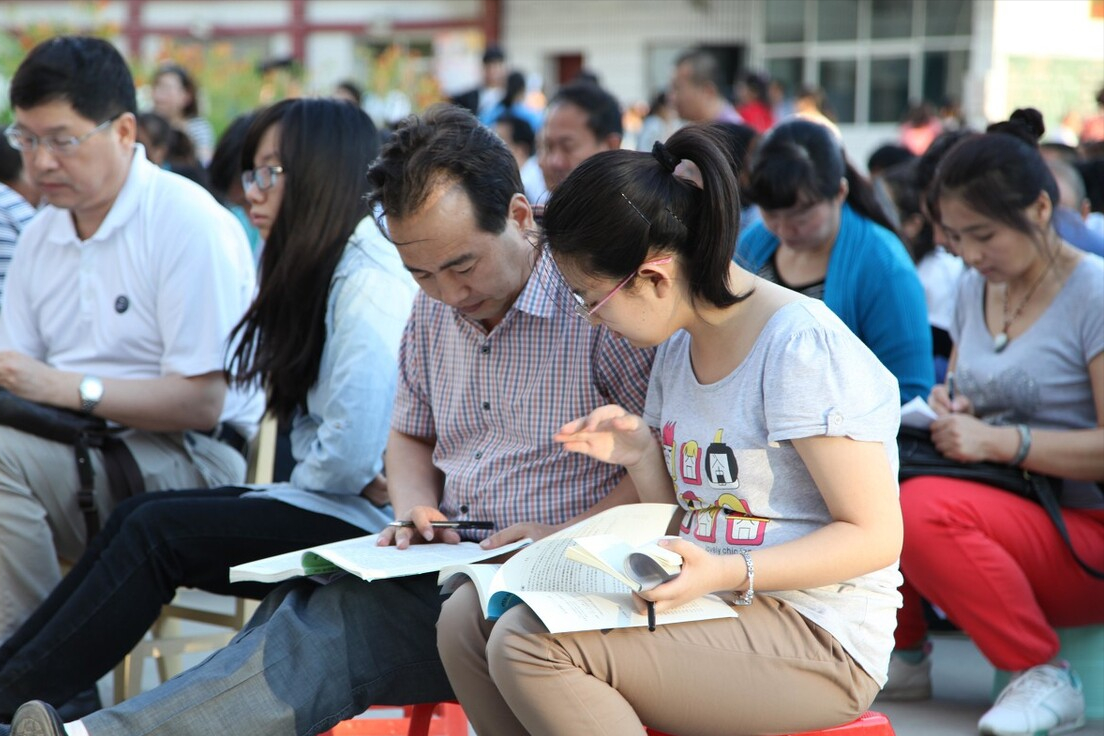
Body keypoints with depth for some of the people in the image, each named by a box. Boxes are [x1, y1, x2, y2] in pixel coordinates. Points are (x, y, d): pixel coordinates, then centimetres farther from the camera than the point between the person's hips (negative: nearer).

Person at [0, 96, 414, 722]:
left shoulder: (369, 283, -17)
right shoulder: (325, 271, 16)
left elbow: (351, 456, -23)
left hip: (363, 524, -9)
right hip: (327, 504, 9)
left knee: (157, 531, -12)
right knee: (142, 515, -1)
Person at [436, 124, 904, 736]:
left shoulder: (802, 345, -16)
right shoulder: (678, 346, 12)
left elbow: (874, 536, -17)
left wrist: (726, 573, -27)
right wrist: (641, 454, -2)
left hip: (815, 637, -9)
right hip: (708, 604, 9)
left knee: (528, 648, -24)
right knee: (468, 618, -4)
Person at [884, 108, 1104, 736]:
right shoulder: (976, 288, 11)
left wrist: (999, 441, -24)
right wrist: (950, 410, 1)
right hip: (1003, 503, 7)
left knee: (923, 508, -34)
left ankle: (1043, 675, -17)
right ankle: (903, 653, 0)